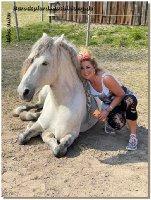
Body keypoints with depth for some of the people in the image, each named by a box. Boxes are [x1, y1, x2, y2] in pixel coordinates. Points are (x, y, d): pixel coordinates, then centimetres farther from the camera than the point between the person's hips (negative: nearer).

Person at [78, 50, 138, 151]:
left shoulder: (106, 78, -31)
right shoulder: (85, 81, -15)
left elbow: (121, 95, -21)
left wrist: (107, 110, -24)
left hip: (126, 98, -3)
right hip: (109, 104, 4)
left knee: (129, 101, -42)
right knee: (117, 124, -30)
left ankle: (133, 136, -26)